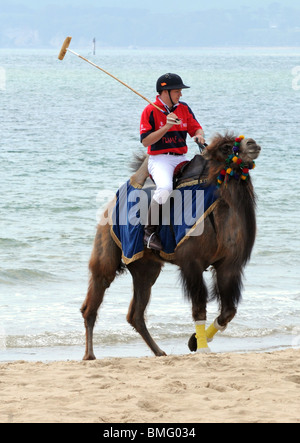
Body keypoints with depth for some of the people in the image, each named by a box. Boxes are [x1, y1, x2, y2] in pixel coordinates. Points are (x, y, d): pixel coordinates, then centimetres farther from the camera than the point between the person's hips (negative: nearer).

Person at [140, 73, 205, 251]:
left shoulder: (184, 108, 13)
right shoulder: (150, 111, -3)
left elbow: (197, 128, 13)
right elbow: (146, 141, -9)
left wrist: (199, 135, -11)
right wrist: (167, 126, -19)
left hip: (181, 159, 6)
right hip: (160, 159, -6)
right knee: (165, 186, -35)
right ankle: (150, 231, -23)